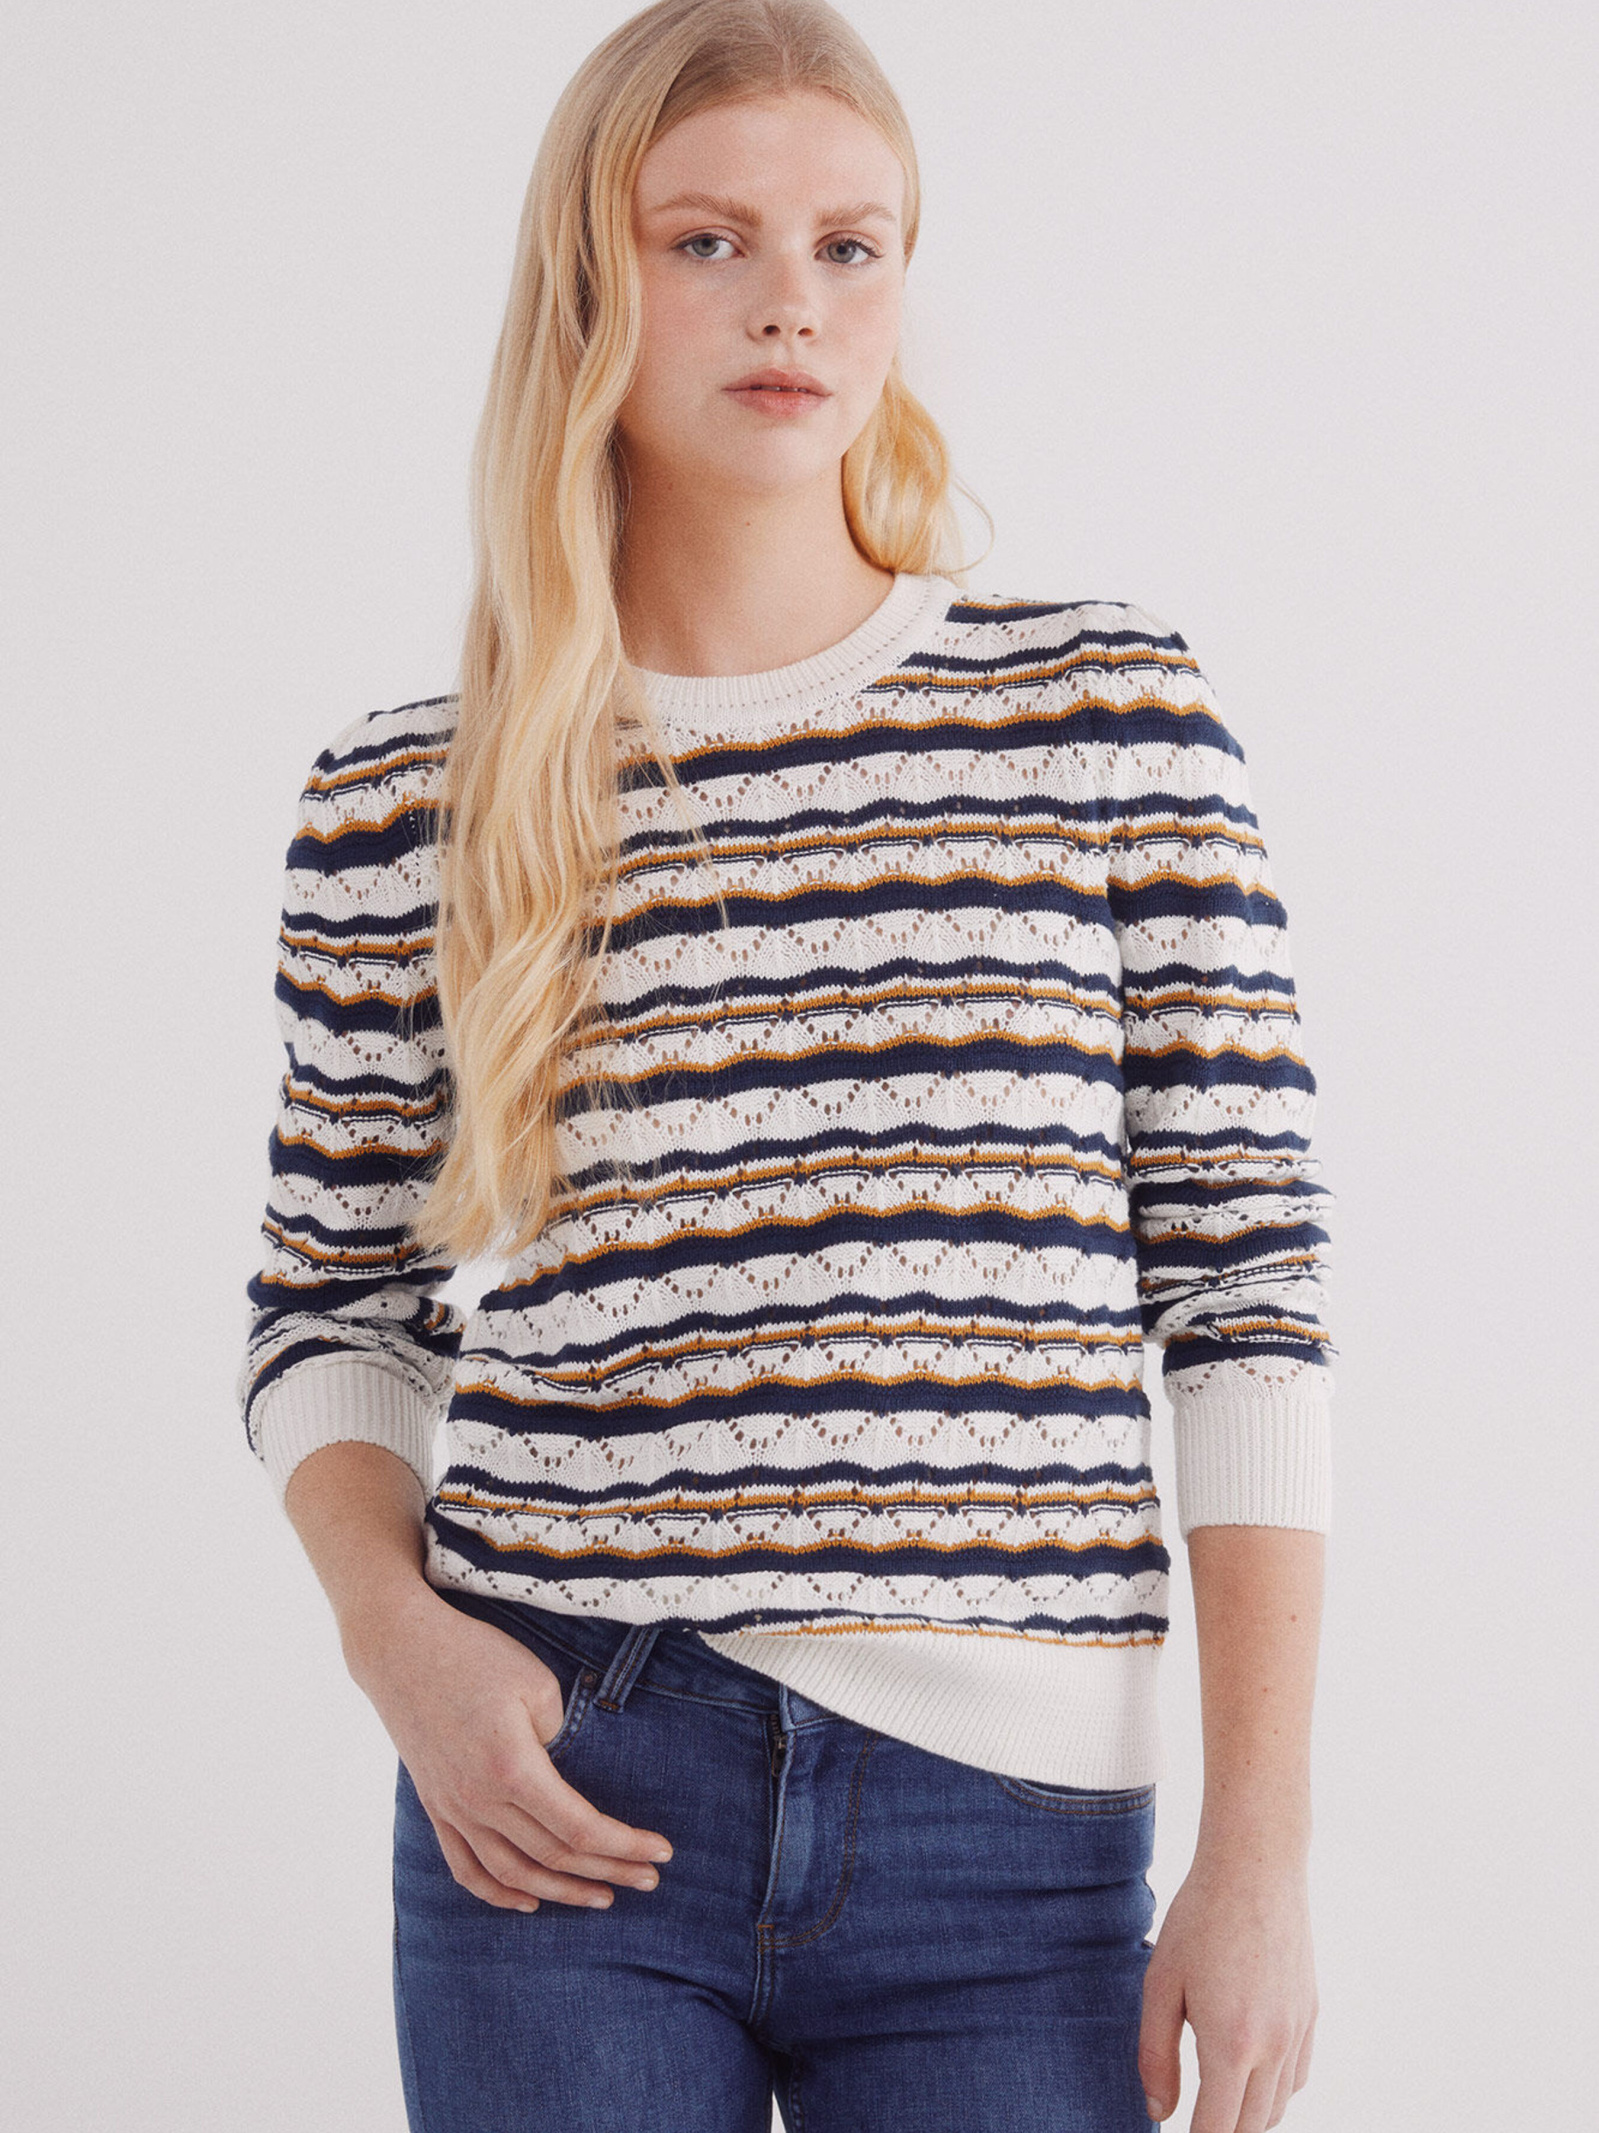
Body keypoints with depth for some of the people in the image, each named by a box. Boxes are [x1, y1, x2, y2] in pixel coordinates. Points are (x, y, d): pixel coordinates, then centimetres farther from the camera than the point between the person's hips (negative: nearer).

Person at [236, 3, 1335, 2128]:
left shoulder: (1112, 719, 1)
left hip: (1009, 1835, 0)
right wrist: (397, 1634, -6)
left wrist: (1262, 1846, -4)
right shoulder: (411, 803, 3)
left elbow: (1243, 1281, 0)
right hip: (570, 1799, 1)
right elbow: (336, 1309, 13)